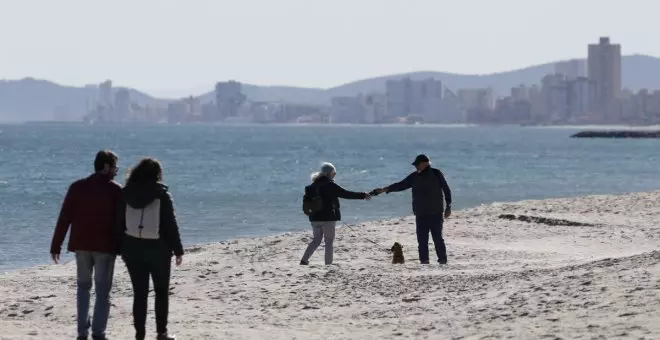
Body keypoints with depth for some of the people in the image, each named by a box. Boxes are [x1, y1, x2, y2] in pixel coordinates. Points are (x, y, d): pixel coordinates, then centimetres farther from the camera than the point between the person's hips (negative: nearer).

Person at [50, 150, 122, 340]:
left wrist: (56, 246, 5)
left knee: (83, 287, 16)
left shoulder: (77, 187, 3)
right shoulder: (116, 190, -5)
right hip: (105, 246, -3)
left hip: (81, 245, 3)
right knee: (103, 291, 4)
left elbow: (64, 218, 2)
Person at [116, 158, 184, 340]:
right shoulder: (162, 194, -8)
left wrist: (122, 249, 10)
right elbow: (171, 224, -8)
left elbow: (120, 223, 3)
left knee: (139, 292, 7)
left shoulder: (127, 194, 0)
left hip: (132, 248, 2)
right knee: (161, 291, 11)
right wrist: (178, 250, -1)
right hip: (158, 249, -2)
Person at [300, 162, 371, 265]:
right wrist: (363, 195, -11)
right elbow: (345, 194, -15)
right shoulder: (329, 185, -13)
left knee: (316, 239, 15)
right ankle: (328, 263, 0)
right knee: (329, 241, 2)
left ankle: (304, 260, 6)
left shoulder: (314, 185, 9)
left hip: (315, 217, 7)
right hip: (328, 216, -7)